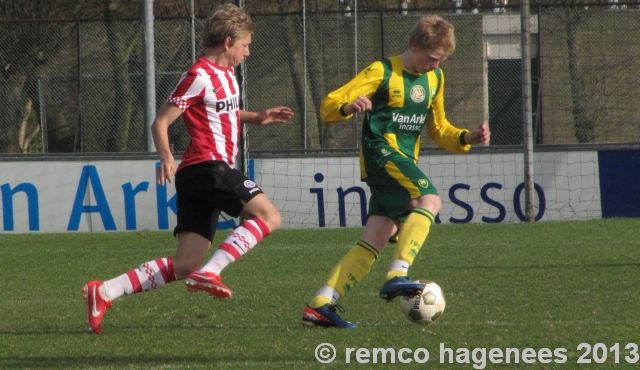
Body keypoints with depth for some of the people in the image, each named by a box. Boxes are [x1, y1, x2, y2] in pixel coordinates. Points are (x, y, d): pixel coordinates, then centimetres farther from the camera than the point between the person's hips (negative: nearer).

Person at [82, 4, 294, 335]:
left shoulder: (226, 75, 20)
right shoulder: (199, 76, -8)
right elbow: (160, 122, -10)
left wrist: (257, 118, 26)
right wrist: (166, 157, -27)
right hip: (207, 167, -9)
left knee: (185, 264, 2)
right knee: (267, 215, -17)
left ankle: (104, 292, 0)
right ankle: (209, 272, -25)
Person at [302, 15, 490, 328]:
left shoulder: (434, 78, 17)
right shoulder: (383, 72, -5)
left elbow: (438, 129, 26)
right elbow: (329, 105, -9)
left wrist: (468, 138, 7)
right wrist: (348, 108, -32)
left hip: (405, 164, 7)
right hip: (381, 152, -7)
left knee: (377, 238, -2)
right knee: (429, 200, -28)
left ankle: (320, 306, -3)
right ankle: (397, 275, -35)